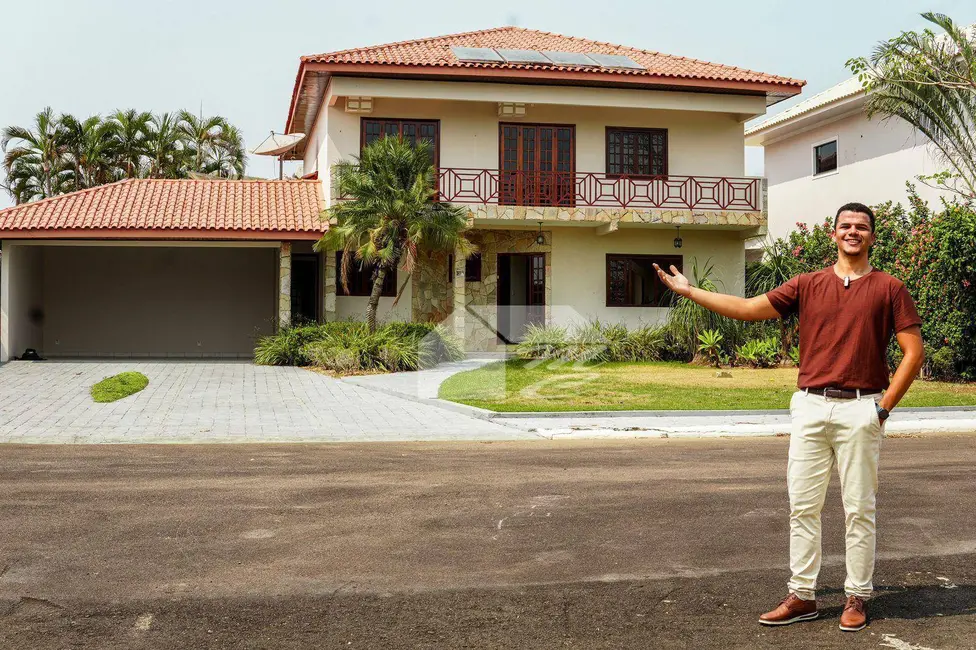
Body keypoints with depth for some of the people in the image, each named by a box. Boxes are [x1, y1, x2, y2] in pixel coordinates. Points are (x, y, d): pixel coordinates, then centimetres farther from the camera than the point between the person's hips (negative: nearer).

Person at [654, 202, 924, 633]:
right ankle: (802, 596, 14)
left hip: (860, 410, -3)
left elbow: (914, 351, 1)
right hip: (810, 405, 3)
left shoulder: (888, 289, 3)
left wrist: (885, 406, -5)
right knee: (802, 505, 5)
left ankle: (857, 598, 16)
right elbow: (748, 308, 6)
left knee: (859, 509, 4)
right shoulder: (808, 285, 10)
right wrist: (689, 291, 4)